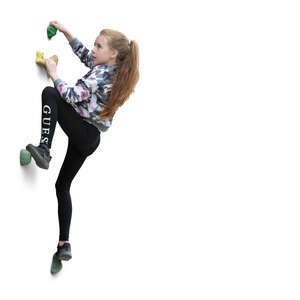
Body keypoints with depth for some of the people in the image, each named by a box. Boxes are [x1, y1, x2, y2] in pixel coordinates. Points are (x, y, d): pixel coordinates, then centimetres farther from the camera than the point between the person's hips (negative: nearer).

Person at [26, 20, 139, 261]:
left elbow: (72, 96, -19)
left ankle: (44, 149, -23)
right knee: (63, 186, 14)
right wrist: (65, 31, 18)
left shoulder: (101, 75, -19)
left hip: (81, 131, -9)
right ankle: (64, 244, 10)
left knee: (50, 93, -15)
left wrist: (54, 74, -5)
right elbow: (83, 53, 21)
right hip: (90, 139, 9)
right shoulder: (113, 70, 8)